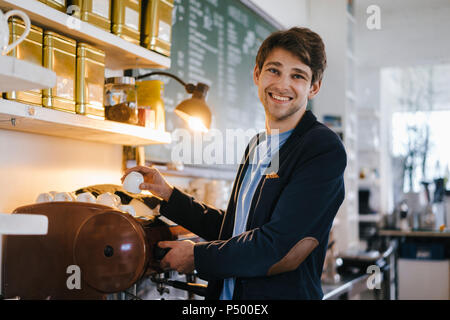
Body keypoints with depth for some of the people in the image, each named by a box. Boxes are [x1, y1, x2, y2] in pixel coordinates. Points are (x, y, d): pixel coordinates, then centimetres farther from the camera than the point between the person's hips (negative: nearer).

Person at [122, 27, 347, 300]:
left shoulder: (325, 149, -17)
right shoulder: (257, 145, 8)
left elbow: (276, 244, -22)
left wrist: (197, 256, -12)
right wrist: (169, 194, 9)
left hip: (285, 294, -7)